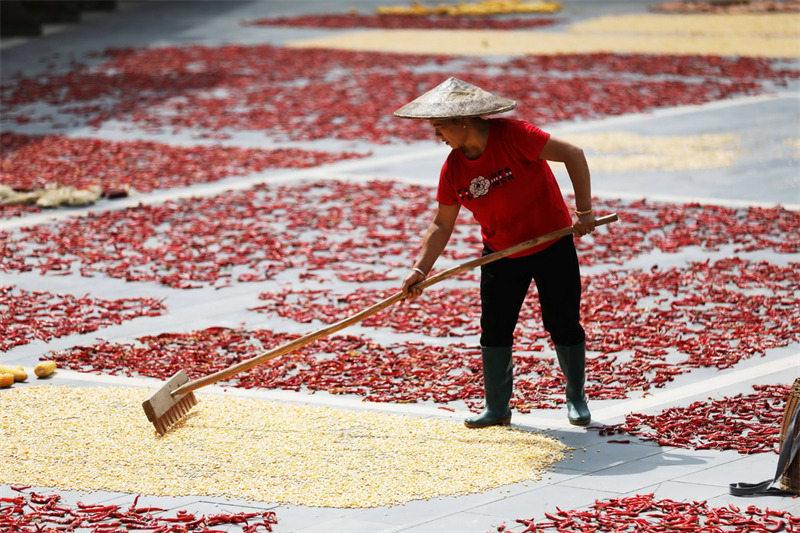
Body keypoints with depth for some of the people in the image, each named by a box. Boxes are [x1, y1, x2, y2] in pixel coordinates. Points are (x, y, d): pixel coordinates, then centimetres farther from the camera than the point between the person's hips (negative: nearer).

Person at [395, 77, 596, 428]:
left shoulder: (512, 136, -23)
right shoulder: (452, 170, -7)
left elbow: (572, 155, -21)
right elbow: (442, 225, -1)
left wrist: (584, 211, -23)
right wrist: (421, 269, -12)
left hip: (552, 245, -4)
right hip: (500, 254, 5)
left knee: (563, 326, 0)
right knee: (494, 330, 1)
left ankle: (576, 398, 21)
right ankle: (497, 408, 13)